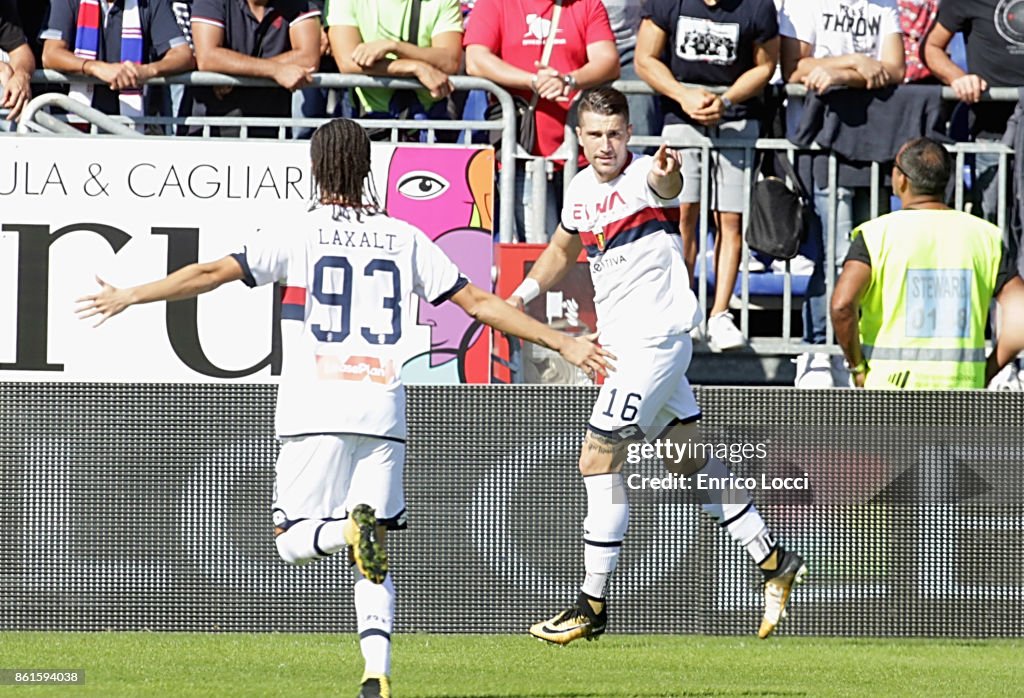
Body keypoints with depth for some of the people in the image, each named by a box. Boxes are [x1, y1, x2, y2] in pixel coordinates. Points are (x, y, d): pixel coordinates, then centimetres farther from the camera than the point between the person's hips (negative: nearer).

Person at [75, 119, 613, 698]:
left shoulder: (299, 234, 3)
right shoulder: (404, 239, 11)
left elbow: (215, 273, -2)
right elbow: (479, 302, 12)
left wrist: (131, 296, 6)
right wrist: (562, 342, 20)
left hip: (317, 415, -3)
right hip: (383, 414, 3)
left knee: (293, 540, 7)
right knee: (375, 559, 8)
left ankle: (350, 527, -26)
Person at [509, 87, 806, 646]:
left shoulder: (643, 177, -16)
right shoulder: (581, 189, 8)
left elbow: (664, 186, -42)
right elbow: (563, 249, 27)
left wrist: (667, 177, -65)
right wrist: (522, 295, 15)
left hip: (654, 337, -9)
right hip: (619, 342, 9)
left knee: (598, 458, -10)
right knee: (689, 458, 14)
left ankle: (592, 607, -4)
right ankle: (774, 563, 22)